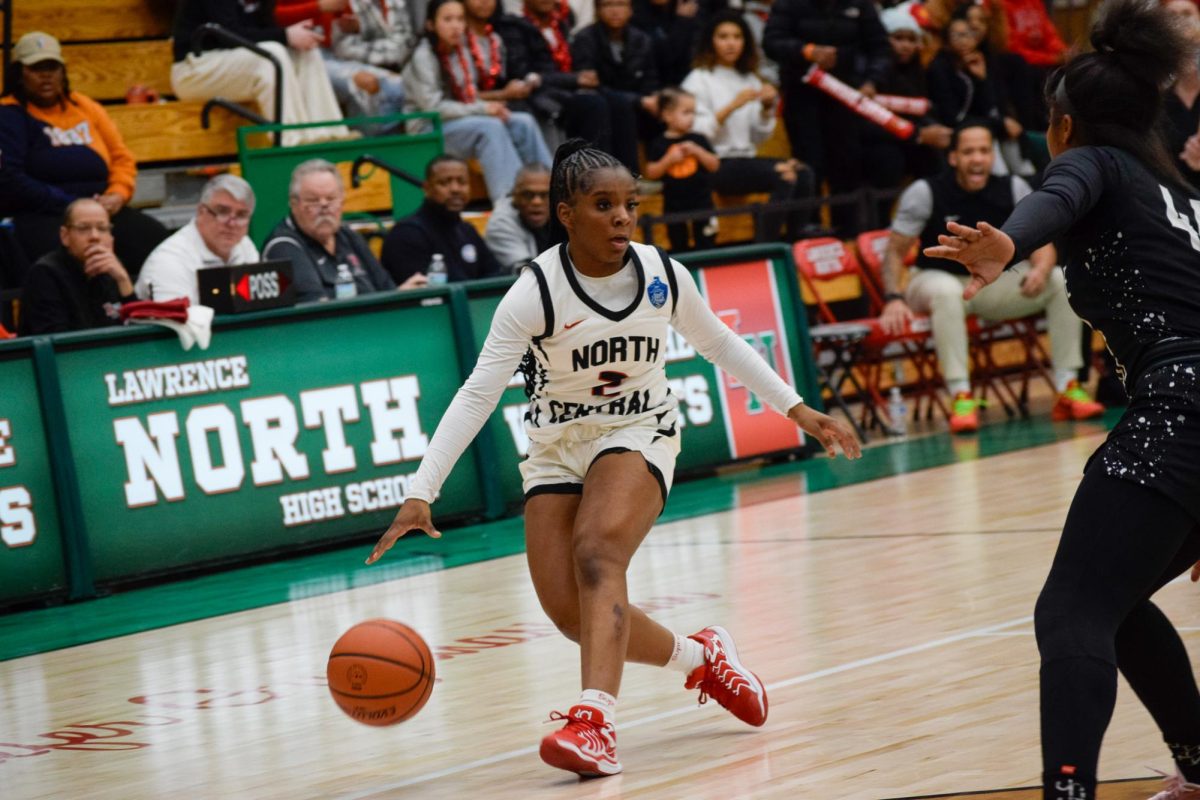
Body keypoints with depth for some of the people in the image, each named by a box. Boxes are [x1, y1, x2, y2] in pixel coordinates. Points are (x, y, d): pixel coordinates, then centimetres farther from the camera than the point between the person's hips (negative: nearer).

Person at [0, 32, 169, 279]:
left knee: (156, 238, -23)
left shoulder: (86, 107, 21)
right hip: (40, 217, -6)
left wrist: (117, 195, 0)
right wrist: (70, 205, -13)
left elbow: (122, 157, 23)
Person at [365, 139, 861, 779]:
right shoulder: (535, 293, -19)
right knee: (571, 612, -9)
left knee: (597, 552, -30)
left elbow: (719, 344, 10)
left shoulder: (661, 276, -9)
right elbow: (477, 396, -22)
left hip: (639, 434, -1)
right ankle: (700, 657, 18)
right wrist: (421, 493, -31)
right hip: (557, 449, 1)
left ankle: (595, 722, -43)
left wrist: (797, 409, 11)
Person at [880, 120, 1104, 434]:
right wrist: (894, 298, -27)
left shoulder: (1013, 189, -7)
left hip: (994, 283, 4)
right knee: (946, 290, -41)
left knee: (1061, 281, -17)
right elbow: (895, 252, -11)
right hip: (937, 279, -4)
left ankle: (1067, 388, -14)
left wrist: (1041, 269, -30)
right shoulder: (925, 193, -15)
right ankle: (961, 397, -41)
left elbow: (1041, 242, -6)